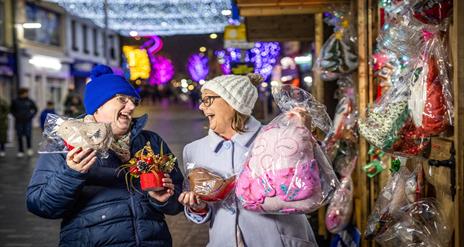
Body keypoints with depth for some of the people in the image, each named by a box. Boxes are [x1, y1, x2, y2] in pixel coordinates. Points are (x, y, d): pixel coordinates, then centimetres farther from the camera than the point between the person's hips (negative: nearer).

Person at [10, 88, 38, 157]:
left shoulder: (30, 101, 0)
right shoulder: (15, 101, -1)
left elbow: (35, 109, 13)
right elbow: (11, 110, 12)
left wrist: (31, 116, 2)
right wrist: (16, 115, 0)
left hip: (27, 121, 0)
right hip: (19, 121, 1)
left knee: (28, 134, -12)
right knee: (19, 136, 3)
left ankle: (29, 148, 9)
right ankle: (20, 151, 11)